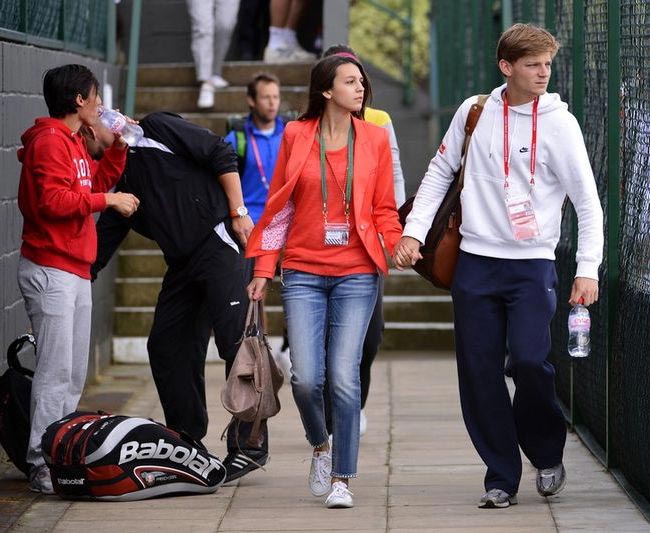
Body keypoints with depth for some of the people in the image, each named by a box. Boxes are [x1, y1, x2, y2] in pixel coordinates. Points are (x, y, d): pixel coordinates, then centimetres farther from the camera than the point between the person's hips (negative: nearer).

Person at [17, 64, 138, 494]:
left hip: (76, 272, 10)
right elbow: (53, 200, -21)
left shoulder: (74, 142, 21)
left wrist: (119, 147, 16)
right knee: (55, 371, -13)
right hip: (50, 272, -10)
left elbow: (93, 186, 22)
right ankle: (42, 464, -13)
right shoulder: (50, 141, -11)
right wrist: (107, 199, -15)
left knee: (75, 374, 9)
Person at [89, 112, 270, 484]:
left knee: (235, 341, -9)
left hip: (220, 244, -9)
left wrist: (238, 212, -12)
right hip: (183, 264, 9)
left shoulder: (156, 131, -4)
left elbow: (221, 154, -9)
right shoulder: (122, 177, 18)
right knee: (167, 346, 6)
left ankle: (250, 445, -8)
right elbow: (103, 242, 20)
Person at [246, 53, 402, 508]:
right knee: (306, 378, -6)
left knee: (344, 377, -7)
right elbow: (278, 206, 8)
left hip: (356, 274, 0)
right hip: (304, 273, 0)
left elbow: (384, 209, 8)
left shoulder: (375, 138, 5)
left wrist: (398, 247, -10)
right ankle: (320, 446, 25)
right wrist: (264, 269, 4)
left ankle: (342, 478, 5)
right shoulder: (296, 136, 5)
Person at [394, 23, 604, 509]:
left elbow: (588, 201, -3)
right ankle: (502, 477, 11)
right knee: (479, 373, 0)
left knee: (529, 359, -18)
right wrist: (414, 232, 5)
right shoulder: (475, 112, 5)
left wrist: (588, 268, -12)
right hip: (476, 262, 3)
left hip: (533, 263, -3)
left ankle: (547, 455, 7)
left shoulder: (559, 122, -3)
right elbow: (440, 172, 15)